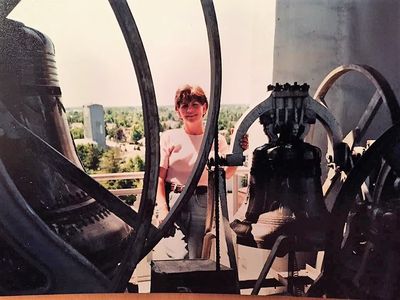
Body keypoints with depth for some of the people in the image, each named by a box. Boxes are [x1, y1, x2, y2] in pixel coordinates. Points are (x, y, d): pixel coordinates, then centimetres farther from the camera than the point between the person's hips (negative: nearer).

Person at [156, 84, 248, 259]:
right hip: (173, 200, -1)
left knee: (195, 258, 4)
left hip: (203, 203, 1)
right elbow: (159, 177, 1)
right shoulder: (169, 137, 5)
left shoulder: (216, 140, 9)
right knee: (180, 257, -15)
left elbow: (226, 174, -3)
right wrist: (162, 209, -12)